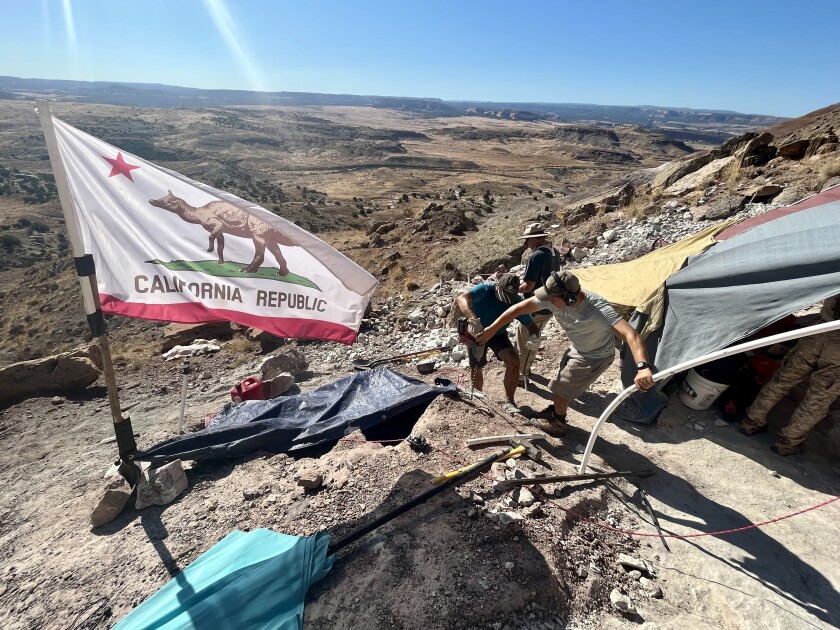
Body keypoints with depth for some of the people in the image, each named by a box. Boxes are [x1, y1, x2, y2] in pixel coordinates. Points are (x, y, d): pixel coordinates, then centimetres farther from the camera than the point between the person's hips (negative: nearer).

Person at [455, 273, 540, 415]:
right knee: (477, 369, 6)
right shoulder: (486, 289, -31)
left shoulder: (517, 301, -21)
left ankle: (509, 402, -6)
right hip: (476, 333, -2)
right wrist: (472, 319, -66)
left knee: (514, 361, -18)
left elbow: (530, 324, -11)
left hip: (498, 334, 2)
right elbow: (461, 299, -48)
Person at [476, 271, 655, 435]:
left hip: (595, 357, -6)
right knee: (560, 385, 24)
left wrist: (643, 367, -67)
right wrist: (492, 329, -19)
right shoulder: (553, 298, -25)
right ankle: (554, 411, 51)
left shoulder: (598, 308, -42)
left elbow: (630, 334, -51)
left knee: (560, 389, 4)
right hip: (576, 349, 6)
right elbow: (519, 308, -20)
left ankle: (557, 424, 31)